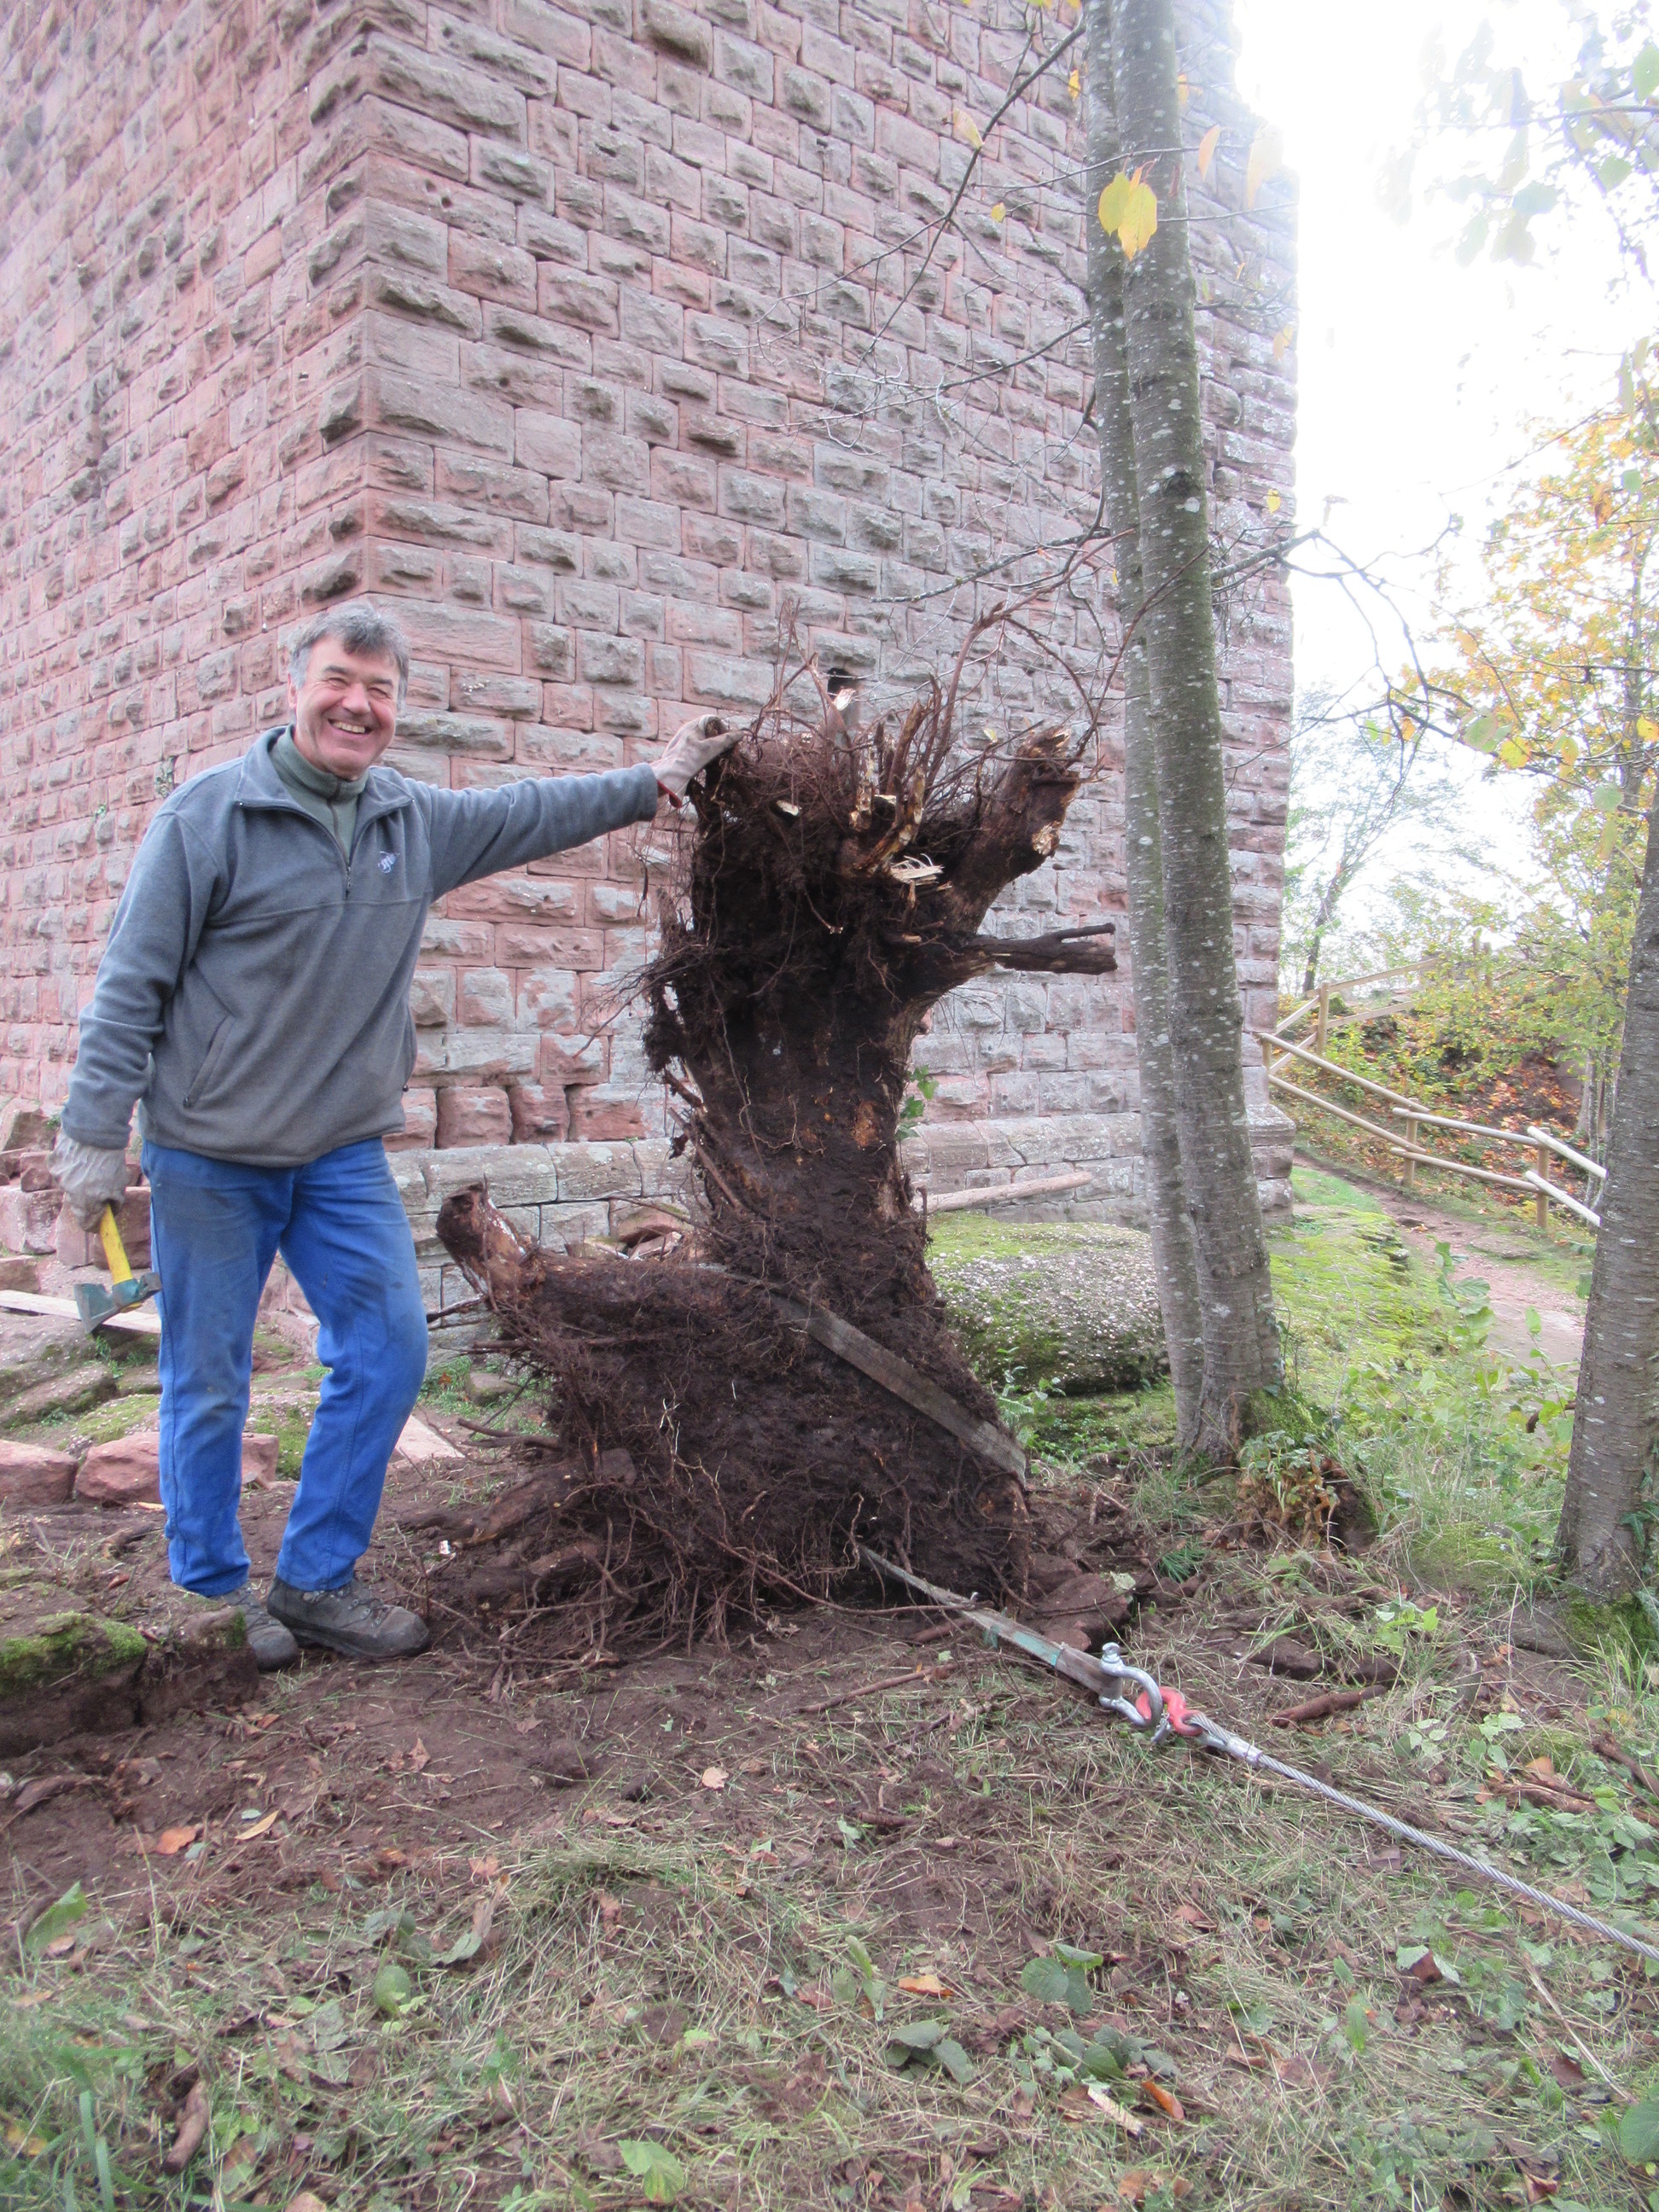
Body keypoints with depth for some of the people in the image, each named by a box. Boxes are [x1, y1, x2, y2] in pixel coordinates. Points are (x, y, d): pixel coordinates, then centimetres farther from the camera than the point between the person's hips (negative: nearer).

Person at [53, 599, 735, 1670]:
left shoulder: (420, 821, 6)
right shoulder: (210, 814, -9)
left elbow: (531, 811, 22)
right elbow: (133, 984, -8)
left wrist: (659, 780, 24)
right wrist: (96, 1133, -9)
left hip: (346, 1156, 5)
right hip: (211, 1158, -5)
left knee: (390, 1352, 2)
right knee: (209, 1384, 5)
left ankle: (316, 1581, 18)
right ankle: (213, 1592, 25)